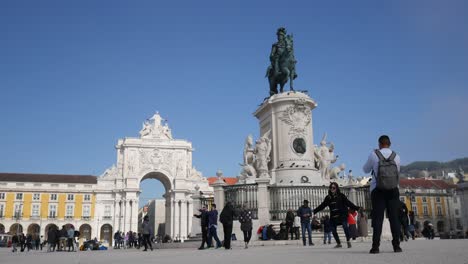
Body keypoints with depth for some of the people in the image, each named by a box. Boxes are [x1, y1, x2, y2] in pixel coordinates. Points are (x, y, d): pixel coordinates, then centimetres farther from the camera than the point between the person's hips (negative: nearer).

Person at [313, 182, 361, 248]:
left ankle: (348, 241, -9)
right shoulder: (328, 197, 10)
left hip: (342, 215, -4)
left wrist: (357, 208, -10)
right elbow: (322, 206, 13)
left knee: (345, 226, -22)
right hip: (333, 217, 4)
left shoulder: (341, 195, 1)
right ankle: (338, 243, 19)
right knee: (333, 230, 3)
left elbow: (348, 203, -2)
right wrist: (314, 211, 10)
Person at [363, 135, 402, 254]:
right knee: (394, 217, 4)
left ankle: (375, 246, -5)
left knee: (377, 218, -1)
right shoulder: (396, 156, 4)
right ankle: (396, 245, 2)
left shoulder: (374, 155, -3)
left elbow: (366, 169, 10)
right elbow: (398, 173, 16)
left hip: (378, 190, -2)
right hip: (393, 190, 2)